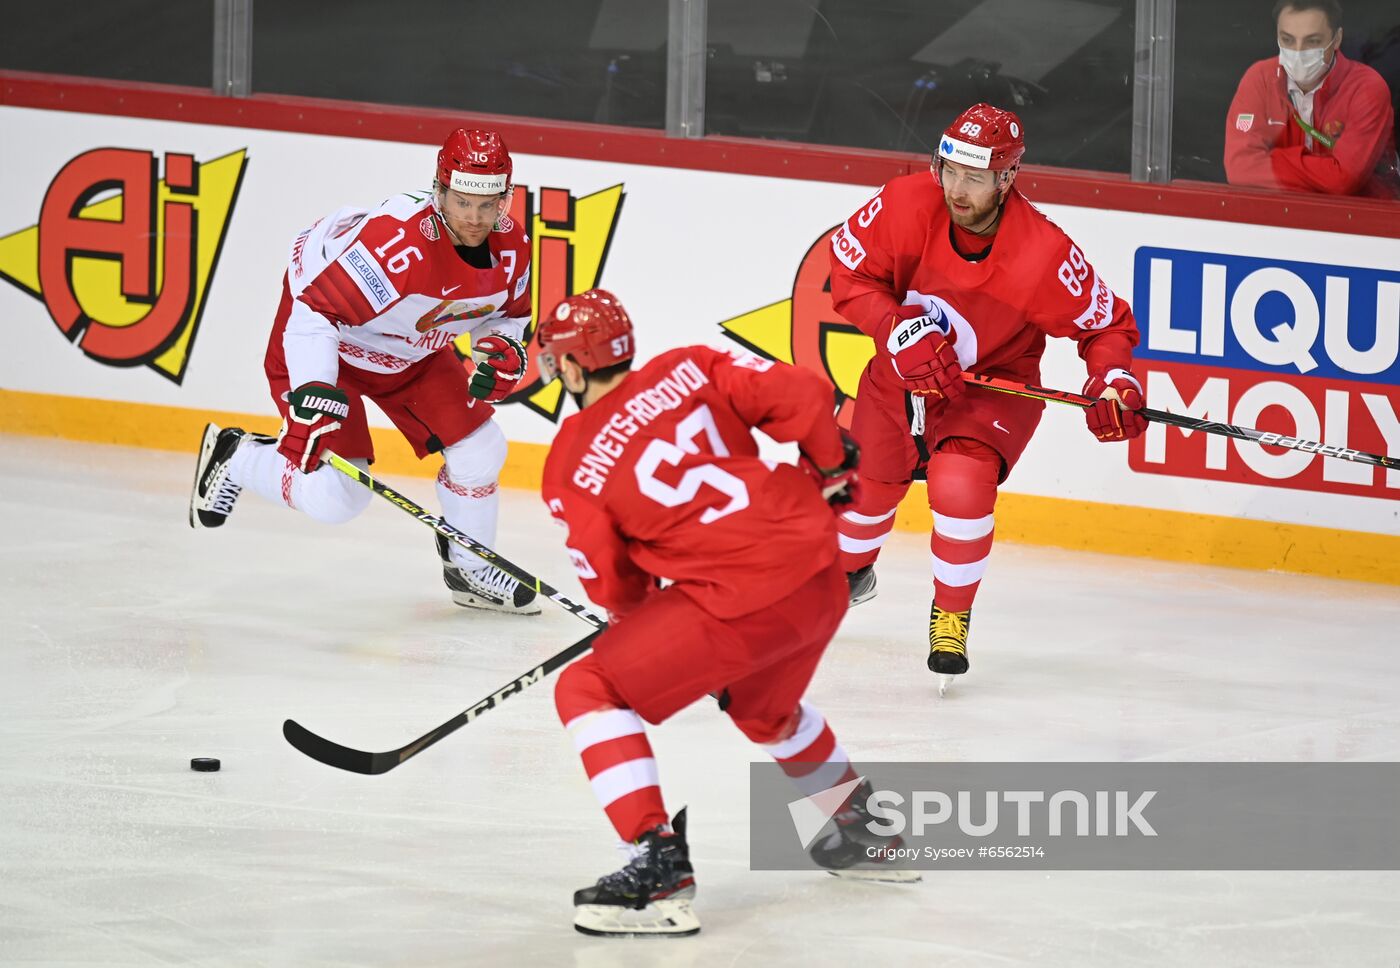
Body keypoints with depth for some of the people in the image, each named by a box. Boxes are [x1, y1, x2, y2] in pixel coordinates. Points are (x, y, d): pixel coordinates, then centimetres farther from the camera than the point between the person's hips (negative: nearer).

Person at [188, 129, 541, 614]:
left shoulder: (511, 243, -14)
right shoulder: (397, 242, -39)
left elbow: (509, 313, 8)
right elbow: (314, 308, -36)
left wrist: (504, 350, -14)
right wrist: (312, 396, -43)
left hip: (413, 351, 7)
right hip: (325, 338, -7)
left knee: (478, 448, 0)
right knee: (334, 497, -13)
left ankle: (471, 571, 25)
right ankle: (233, 458, 14)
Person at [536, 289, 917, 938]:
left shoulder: (571, 469, -2)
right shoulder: (690, 370, 7)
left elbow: (612, 584, 6)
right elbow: (801, 396, 1)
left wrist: (631, 617, 29)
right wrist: (831, 466, 20)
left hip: (745, 601, -7)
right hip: (821, 574, 7)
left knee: (588, 691, 1)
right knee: (761, 708, 35)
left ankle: (660, 861, -13)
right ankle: (866, 829, 50)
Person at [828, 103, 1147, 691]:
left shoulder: (1044, 255, -31)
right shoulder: (908, 204, -25)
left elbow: (1105, 322, -16)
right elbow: (849, 270, -13)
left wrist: (1112, 379, -34)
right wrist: (900, 331, -27)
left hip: (992, 383, -3)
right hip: (903, 370, 3)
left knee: (960, 483, -27)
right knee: (865, 481, 13)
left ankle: (952, 617, -1)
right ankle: (851, 571, 51)